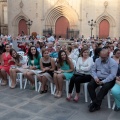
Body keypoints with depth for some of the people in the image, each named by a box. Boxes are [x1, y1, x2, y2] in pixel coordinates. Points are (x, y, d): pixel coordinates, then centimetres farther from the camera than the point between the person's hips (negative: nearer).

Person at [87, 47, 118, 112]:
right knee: (90, 85, -22)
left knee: (105, 87, -35)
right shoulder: (97, 60, 8)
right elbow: (93, 70, 9)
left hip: (108, 80, -4)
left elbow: (112, 75, -17)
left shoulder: (113, 62, -9)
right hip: (98, 78, 5)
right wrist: (95, 77, -12)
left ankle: (94, 103, -24)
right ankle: (97, 104, -18)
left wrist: (103, 81, -25)